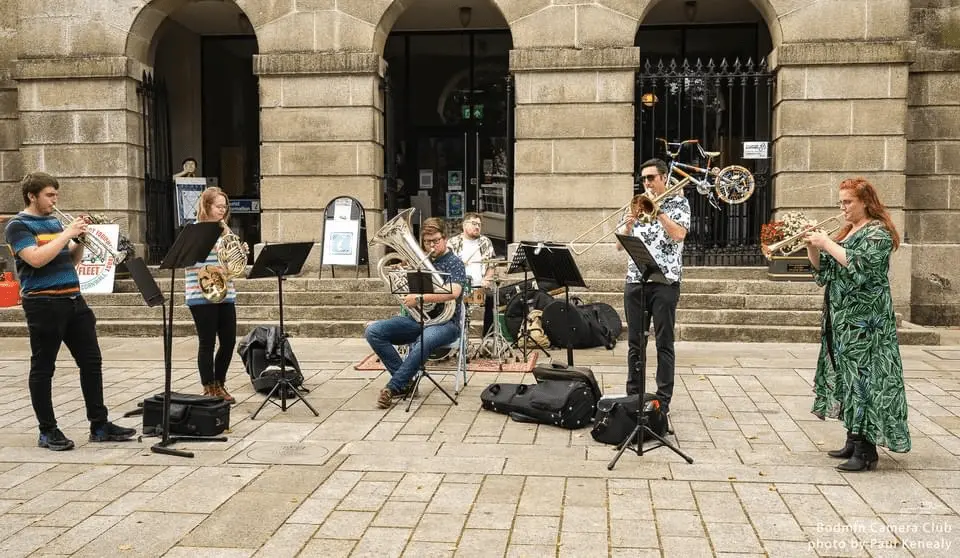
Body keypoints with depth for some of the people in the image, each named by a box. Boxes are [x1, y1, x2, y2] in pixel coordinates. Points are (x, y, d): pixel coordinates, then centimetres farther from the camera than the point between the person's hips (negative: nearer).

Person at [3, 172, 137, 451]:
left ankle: (99, 425, 13)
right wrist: (68, 233, -17)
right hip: (43, 303, -7)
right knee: (43, 368, 3)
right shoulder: (17, 226, -6)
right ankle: (48, 431, 12)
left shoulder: (55, 221, 16)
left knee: (91, 361, 6)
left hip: (73, 300, 7)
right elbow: (36, 259, -22)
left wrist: (80, 240, 2)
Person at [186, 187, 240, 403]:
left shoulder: (224, 230, 14)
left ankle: (219, 385, 22)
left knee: (229, 341, 7)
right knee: (207, 343, 1)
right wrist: (207, 276, -23)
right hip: (202, 296, -6)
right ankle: (209, 389, 13)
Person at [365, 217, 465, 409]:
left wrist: (419, 298, -28)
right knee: (373, 331, -14)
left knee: (425, 341, -41)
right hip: (418, 319, 6)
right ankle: (406, 381, -11)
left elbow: (453, 292, -22)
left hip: (444, 322, -6)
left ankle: (393, 387, -27)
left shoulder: (454, 263, -3)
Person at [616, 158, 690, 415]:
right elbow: (620, 244, 11)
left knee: (664, 343, -1)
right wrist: (628, 224, -7)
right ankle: (633, 395, 16)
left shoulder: (678, 203, 5)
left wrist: (658, 209, -10)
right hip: (635, 280, 4)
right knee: (635, 342, 7)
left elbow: (679, 234, -13)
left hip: (665, 281, -4)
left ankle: (663, 399, 4)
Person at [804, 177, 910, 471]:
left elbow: (859, 264, -23)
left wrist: (827, 243, -19)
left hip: (865, 321, -9)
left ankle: (866, 451, -8)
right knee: (846, 377, 11)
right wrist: (812, 246, 1)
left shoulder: (878, 232, -8)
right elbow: (823, 268, 17)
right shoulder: (846, 231, 18)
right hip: (841, 320, 9)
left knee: (863, 376, -11)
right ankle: (854, 440, 20)